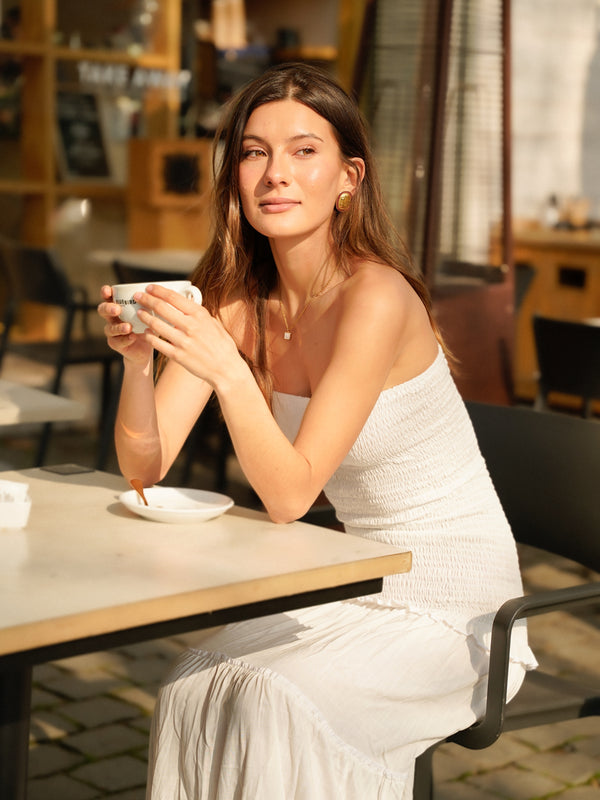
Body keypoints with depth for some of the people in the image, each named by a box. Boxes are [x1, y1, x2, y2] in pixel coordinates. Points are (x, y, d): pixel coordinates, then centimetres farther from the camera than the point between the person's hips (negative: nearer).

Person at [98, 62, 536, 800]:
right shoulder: (235, 298, -3)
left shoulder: (376, 298, -24)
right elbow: (145, 467, -6)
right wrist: (137, 358, -23)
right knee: (194, 690, -18)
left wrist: (228, 372, -38)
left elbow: (289, 495, -25)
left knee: (279, 704, -26)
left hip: (454, 601, -5)